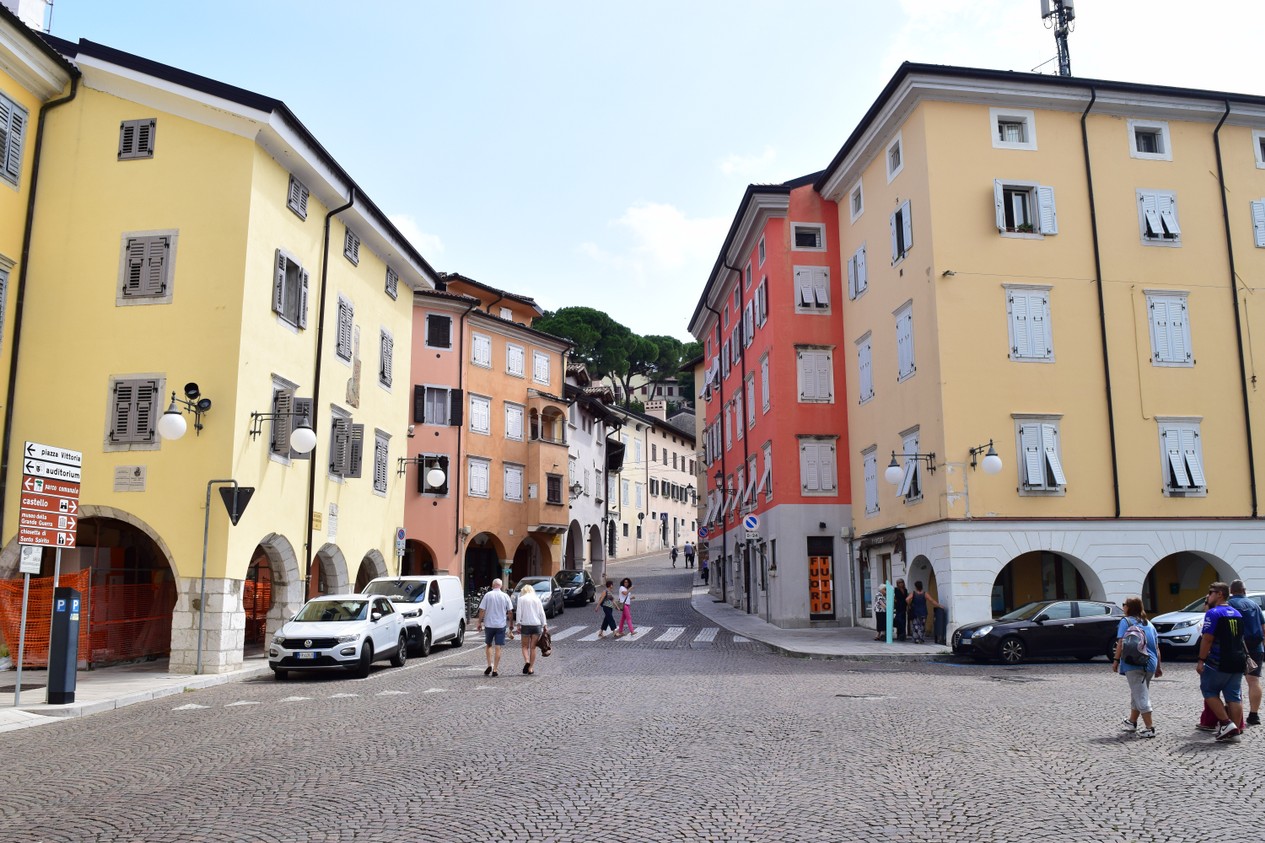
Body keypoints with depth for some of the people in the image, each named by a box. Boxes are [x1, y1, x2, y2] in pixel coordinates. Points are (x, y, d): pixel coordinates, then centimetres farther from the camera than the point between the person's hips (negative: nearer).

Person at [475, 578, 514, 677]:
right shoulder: (505, 596, 0)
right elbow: (510, 612, 1)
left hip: (489, 624, 0)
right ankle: (495, 670, 2)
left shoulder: (487, 595, -4)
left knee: (488, 645, 17)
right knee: (498, 647, 3)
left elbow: (482, 610, -6)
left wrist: (480, 622, 4)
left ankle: (489, 665, 5)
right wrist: (510, 622, 13)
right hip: (501, 625, 0)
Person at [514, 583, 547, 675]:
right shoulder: (537, 599, 10)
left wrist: (518, 624, -5)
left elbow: (519, 612, -6)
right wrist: (545, 625, 7)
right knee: (533, 647, 8)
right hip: (537, 625, 2)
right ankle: (531, 668, 6)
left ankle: (526, 661, -16)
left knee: (525, 646, 9)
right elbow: (542, 613, 7)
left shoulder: (521, 599, 1)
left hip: (525, 625, -2)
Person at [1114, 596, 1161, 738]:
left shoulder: (1126, 621, -2)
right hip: (1150, 663, 7)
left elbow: (1121, 643, -11)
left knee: (1141, 696, -5)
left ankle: (1149, 728, -9)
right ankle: (1132, 722, 34)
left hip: (1134, 664, -7)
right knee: (1138, 694, 21)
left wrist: (1116, 660, -8)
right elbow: (1157, 647, 16)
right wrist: (1158, 667, 21)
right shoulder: (1149, 624, 16)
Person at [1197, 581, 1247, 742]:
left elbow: (1207, 639, -17)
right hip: (1238, 662, 7)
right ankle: (1234, 732, 9)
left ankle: (1226, 723, -4)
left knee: (1209, 691, 5)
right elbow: (1239, 637, 21)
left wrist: (1201, 660, -15)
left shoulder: (1213, 613, -12)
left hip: (1219, 663, -7)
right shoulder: (1236, 613, 14)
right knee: (1234, 696, 8)